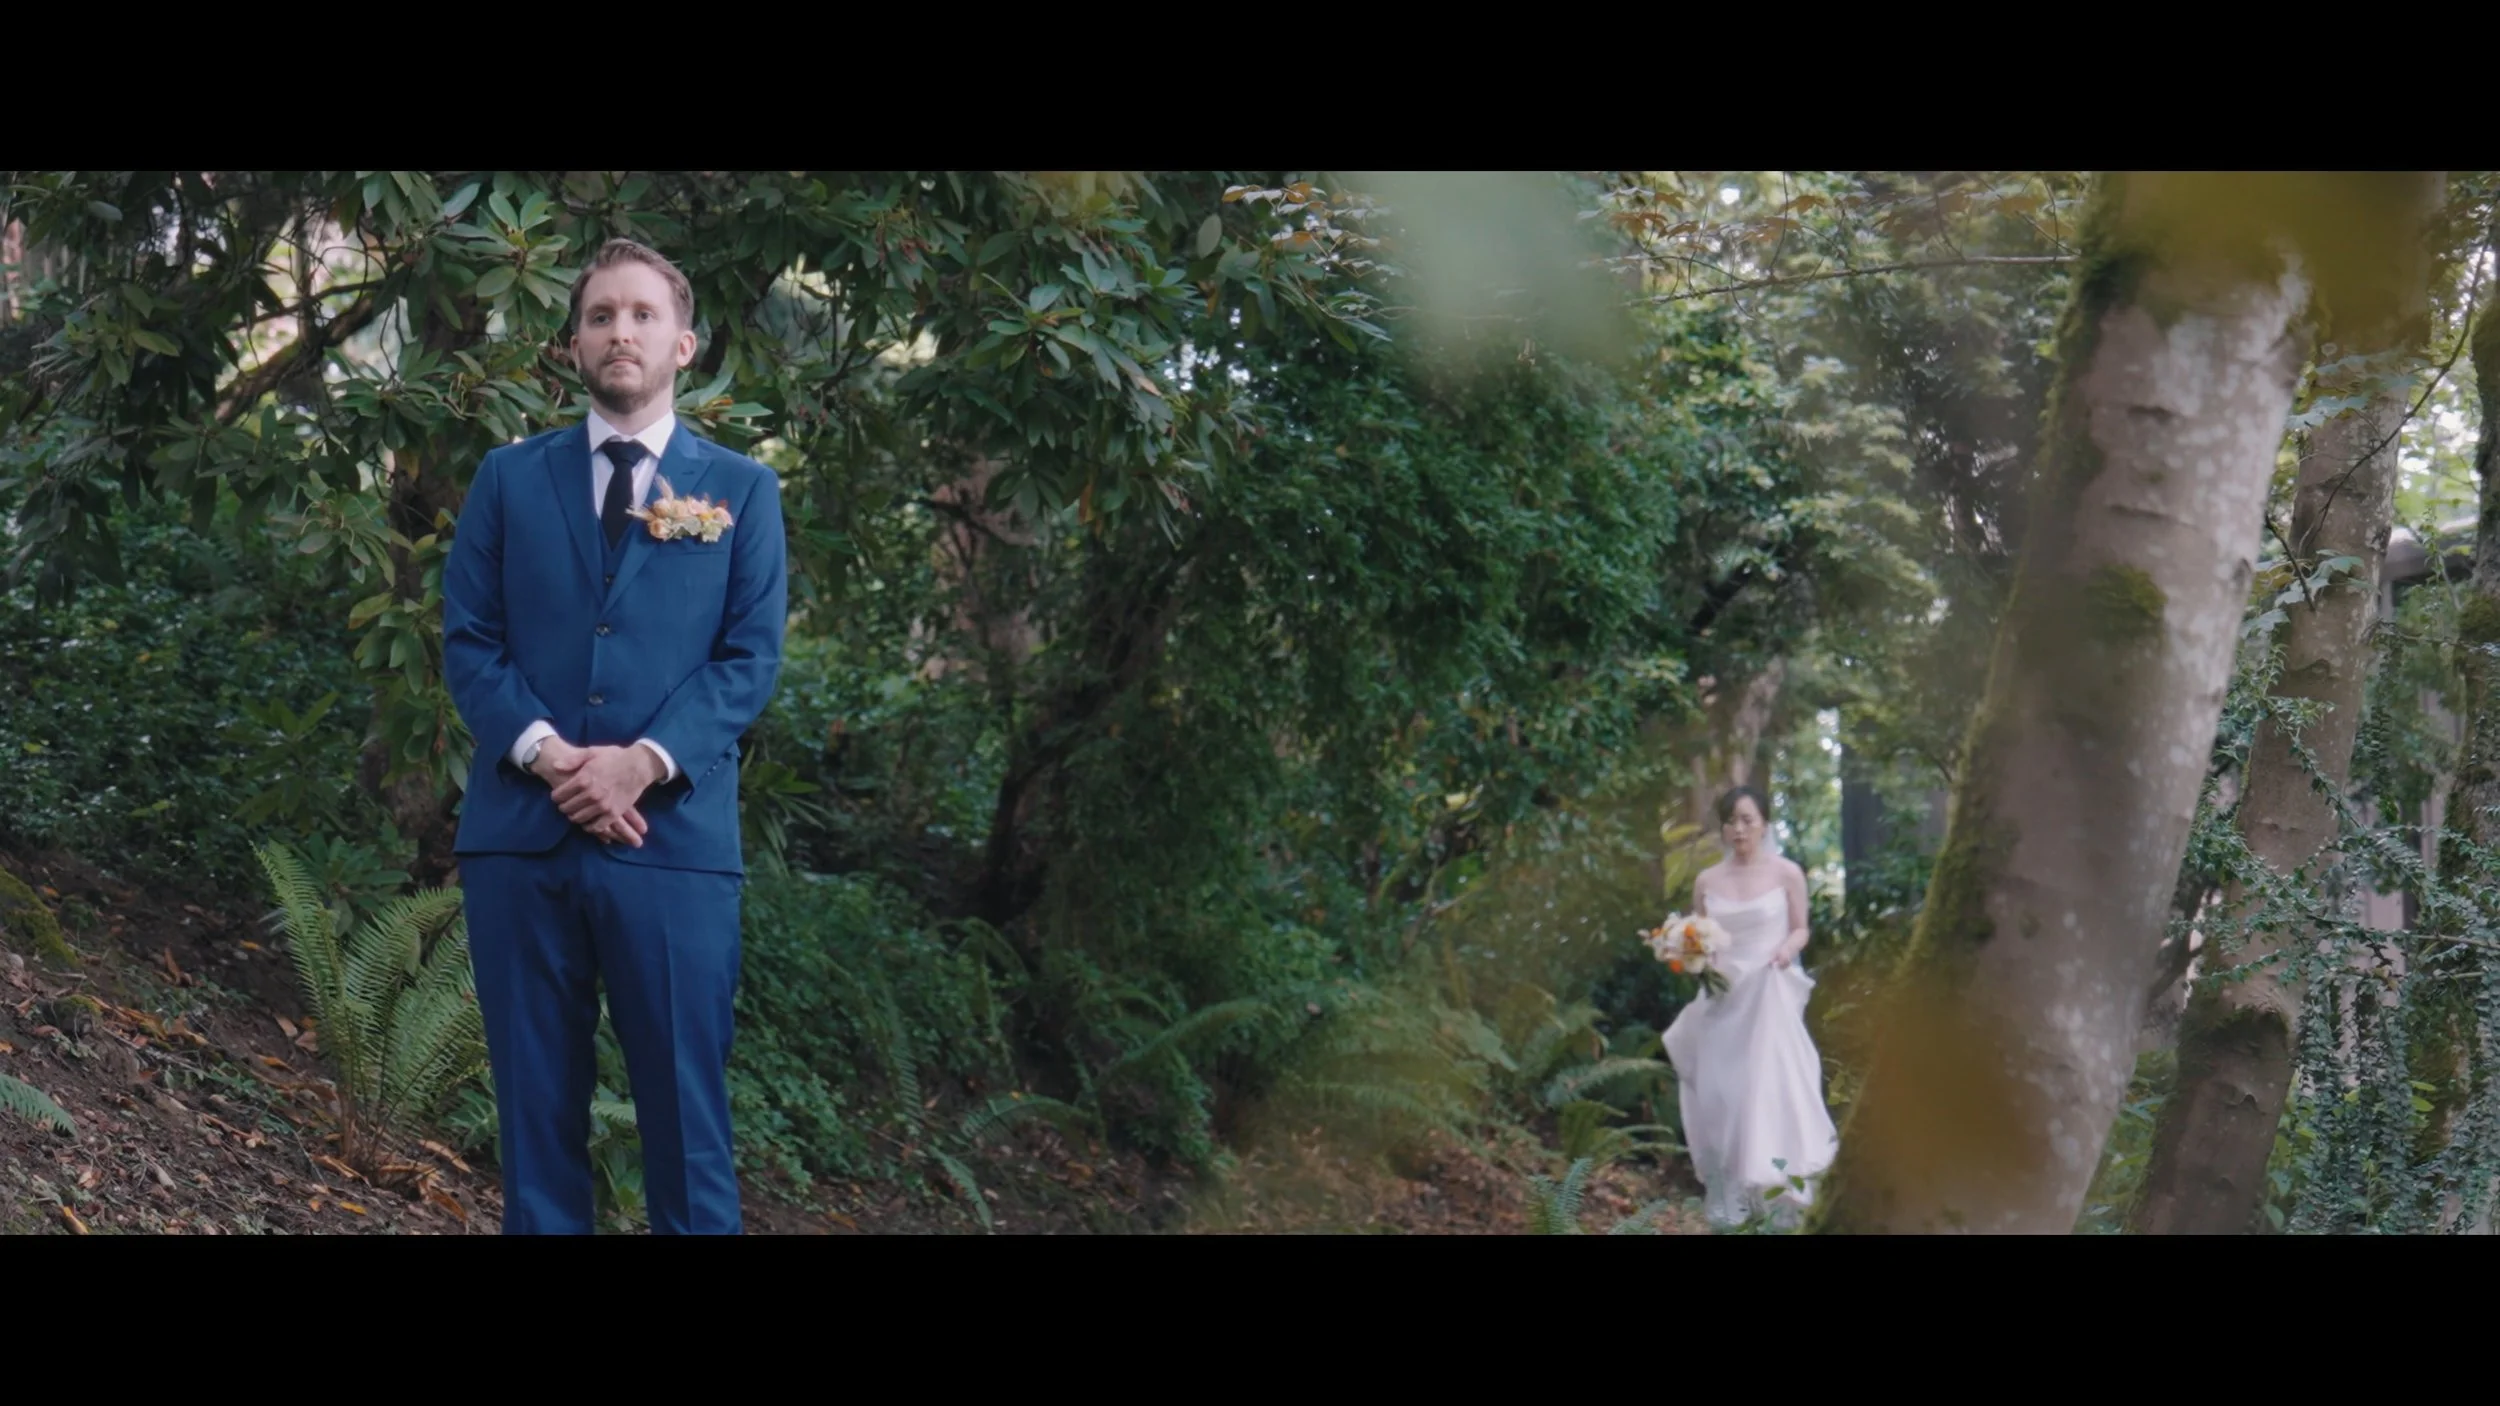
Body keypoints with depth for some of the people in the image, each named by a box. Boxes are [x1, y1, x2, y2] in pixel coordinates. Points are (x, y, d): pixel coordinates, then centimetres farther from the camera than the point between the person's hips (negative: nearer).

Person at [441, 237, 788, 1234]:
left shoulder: (742, 490, 10)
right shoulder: (509, 479, 13)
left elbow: (751, 656, 2)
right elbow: (468, 641, 6)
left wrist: (644, 762, -13)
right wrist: (546, 753, -12)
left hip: (674, 839, -1)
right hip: (518, 836, 1)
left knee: (684, 1109, -1)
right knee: (536, 1107, 6)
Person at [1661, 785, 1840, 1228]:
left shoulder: (1786, 873, -1)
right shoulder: (1707, 880, 7)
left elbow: (1800, 929, 4)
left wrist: (1788, 949, -16)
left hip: (1770, 995, -3)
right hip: (1723, 997, 3)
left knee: (1771, 1088, -6)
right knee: (1720, 1092, 1)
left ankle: (1777, 1193, 1)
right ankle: (1726, 1198, 8)